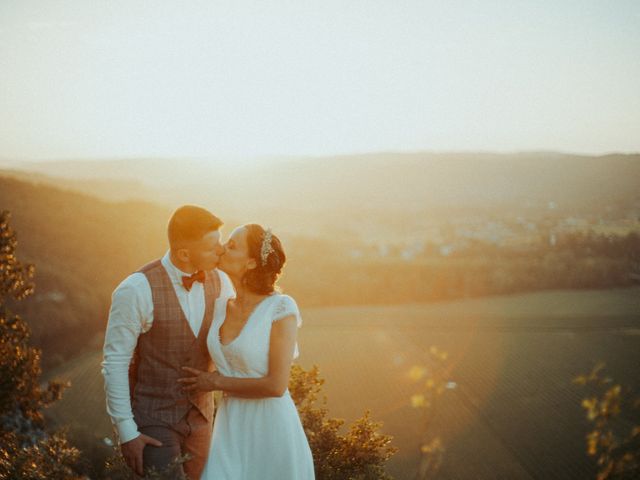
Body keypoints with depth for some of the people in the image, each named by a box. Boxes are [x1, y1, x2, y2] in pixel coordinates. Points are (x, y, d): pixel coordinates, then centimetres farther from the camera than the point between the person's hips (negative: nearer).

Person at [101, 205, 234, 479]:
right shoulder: (136, 291, -24)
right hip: (151, 419, -6)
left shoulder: (218, 282, -6)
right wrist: (125, 432, -17)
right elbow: (115, 364, -17)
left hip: (198, 416, 6)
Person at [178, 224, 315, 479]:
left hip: (270, 427, -5)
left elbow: (276, 385, -18)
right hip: (231, 428, 5)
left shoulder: (281, 308, -15)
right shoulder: (223, 307, 3)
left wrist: (216, 383, -10)